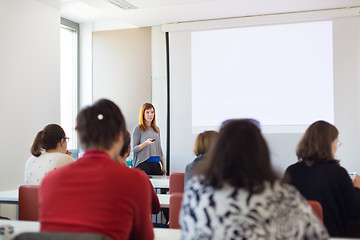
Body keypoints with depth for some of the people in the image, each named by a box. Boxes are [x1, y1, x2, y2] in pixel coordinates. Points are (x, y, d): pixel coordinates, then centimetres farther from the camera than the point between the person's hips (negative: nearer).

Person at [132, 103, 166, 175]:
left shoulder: (157, 129, 16)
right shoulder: (138, 129, -1)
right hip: (143, 163, -5)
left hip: (156, 164, 5)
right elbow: (134, 149, -5)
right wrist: (146, 143, -21)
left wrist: (163, 165, 15)